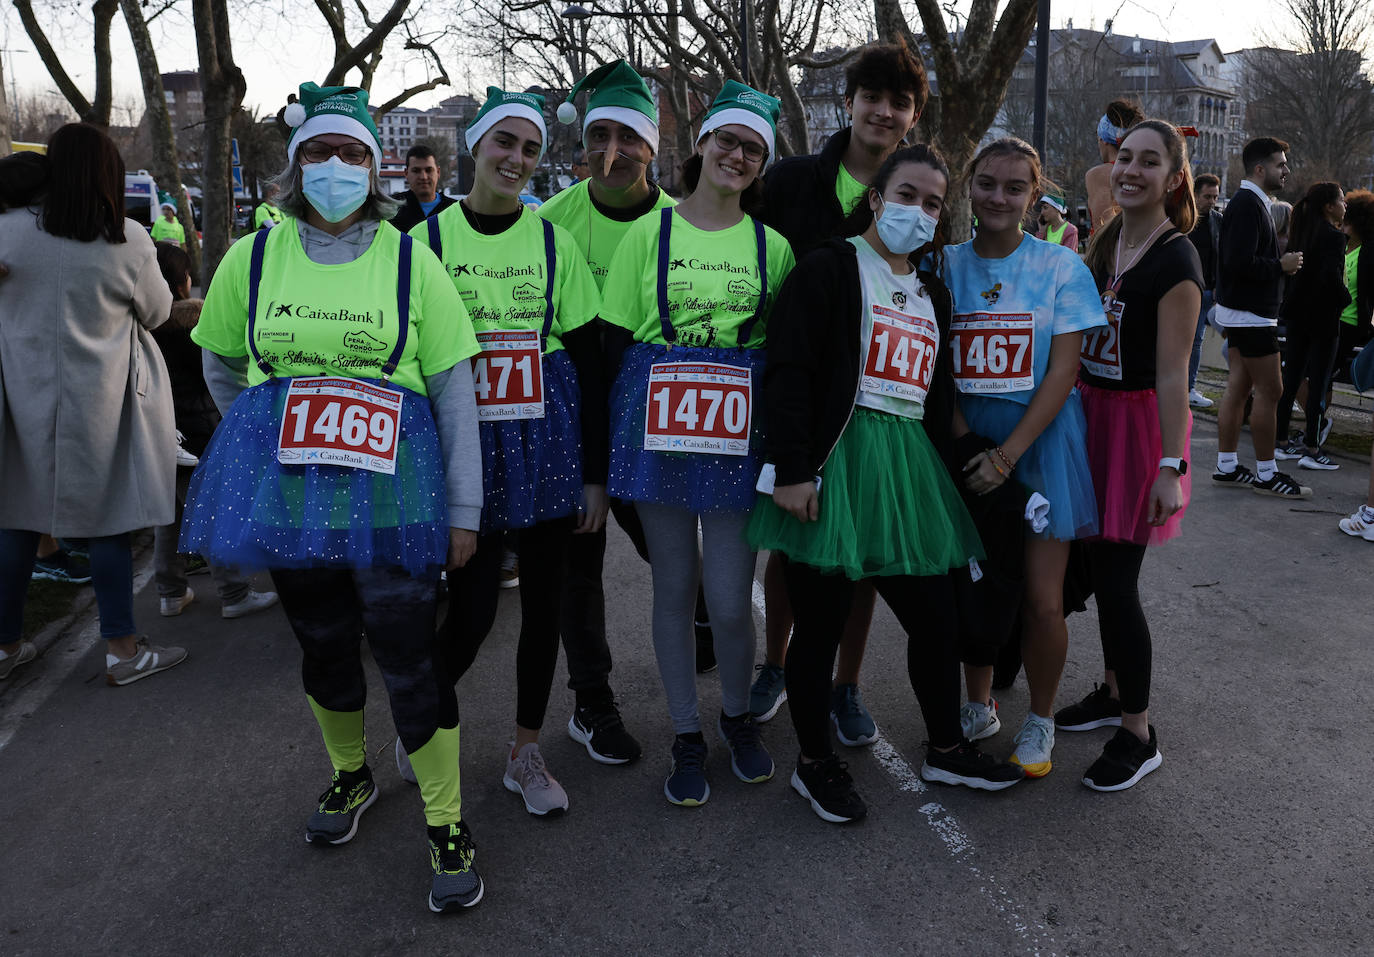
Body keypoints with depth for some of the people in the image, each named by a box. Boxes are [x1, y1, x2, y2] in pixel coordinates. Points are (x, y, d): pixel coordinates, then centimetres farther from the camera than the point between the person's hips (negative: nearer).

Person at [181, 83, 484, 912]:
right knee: (323, 646, 15)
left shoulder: (411, 262, -2)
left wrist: (463, 509, -5)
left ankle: (448, 825, 11)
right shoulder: (252, 259, 4)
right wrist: (273, 436, 15)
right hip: (288, 494, 3)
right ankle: (351, 774, 41)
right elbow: (221, 368, 19)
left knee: (409, 655, -5)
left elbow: (455, 393, -3)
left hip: (390, 493, -3)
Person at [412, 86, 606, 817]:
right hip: (465, 442, -2)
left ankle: (526, 751, 26)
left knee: (542, 602, 8)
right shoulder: (430, 238, 1)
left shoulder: (553, 241, 4)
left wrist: (594, 473, 1)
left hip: (548, 440, 2)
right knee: (472, 607, -3)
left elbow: (588, 363, 4)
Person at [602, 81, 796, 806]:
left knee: (730, 598, -1)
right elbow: (614, 338, 4)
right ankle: (687, 736, 26)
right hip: (657, 427, 0)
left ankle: (737, 715, 29)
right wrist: (612, 436, -2)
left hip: (739, 431, 1)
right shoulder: (649, 233, 5)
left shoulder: (772, 245, 9)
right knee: (674, 588, 8)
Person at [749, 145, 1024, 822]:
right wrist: (793, 469, -19)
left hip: (908, 465, 7)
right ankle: (815, 763, 21)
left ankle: (946, 749, 32)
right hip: (835, 462, -7)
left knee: (935, 616, 11)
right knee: (821, 621, 3)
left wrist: (940, 473, 17)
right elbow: (788, 372, -12)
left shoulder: (933, 294, 20)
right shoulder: (829, 268, -3)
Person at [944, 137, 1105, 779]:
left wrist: (1007, 455, -16)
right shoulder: (945, 264, 4)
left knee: (1041, 600, -1)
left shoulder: (1062, 267, -2)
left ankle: (1040, 721, 21)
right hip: (967, 441, 2)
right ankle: (978, 707, 29)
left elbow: (1062, 373, -8)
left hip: (1040, 438, -2)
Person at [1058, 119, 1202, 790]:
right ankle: (1115, 691, 33)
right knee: (1099, 564, 15)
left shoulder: (1175, 260, -15)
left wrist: (1170, 467, -20)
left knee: (1116, 580, -5)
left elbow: (1171, 373, -19)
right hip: (1091, 411, 8)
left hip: (1139, 423, -8)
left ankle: (1138, 735, 10)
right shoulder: (1107, 242, 10)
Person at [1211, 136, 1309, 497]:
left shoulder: (1248, 202, 15)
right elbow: (1240, 263, -26)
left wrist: (1281, 262, 6)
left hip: (1242, 312, 10)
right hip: (1251, 314, -10)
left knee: (1238, 386, 10)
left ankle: (1227, 467, 15)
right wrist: (1282, 265, -13)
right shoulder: (1248, 204, -17)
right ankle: (1266, 474, 3)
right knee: (1270, 390, -5)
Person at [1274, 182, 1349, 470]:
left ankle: (1281, 441, 16)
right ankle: (1311, 448, 1)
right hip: (1323, 317, -7)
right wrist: (1345, 298, -7)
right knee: (1319, 384, -2)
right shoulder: (1333, 237, -14)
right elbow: (1332, 277, -23)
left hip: (1297, 314, 7)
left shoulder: (1301, 233, 8)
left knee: (1291, 379, 11)